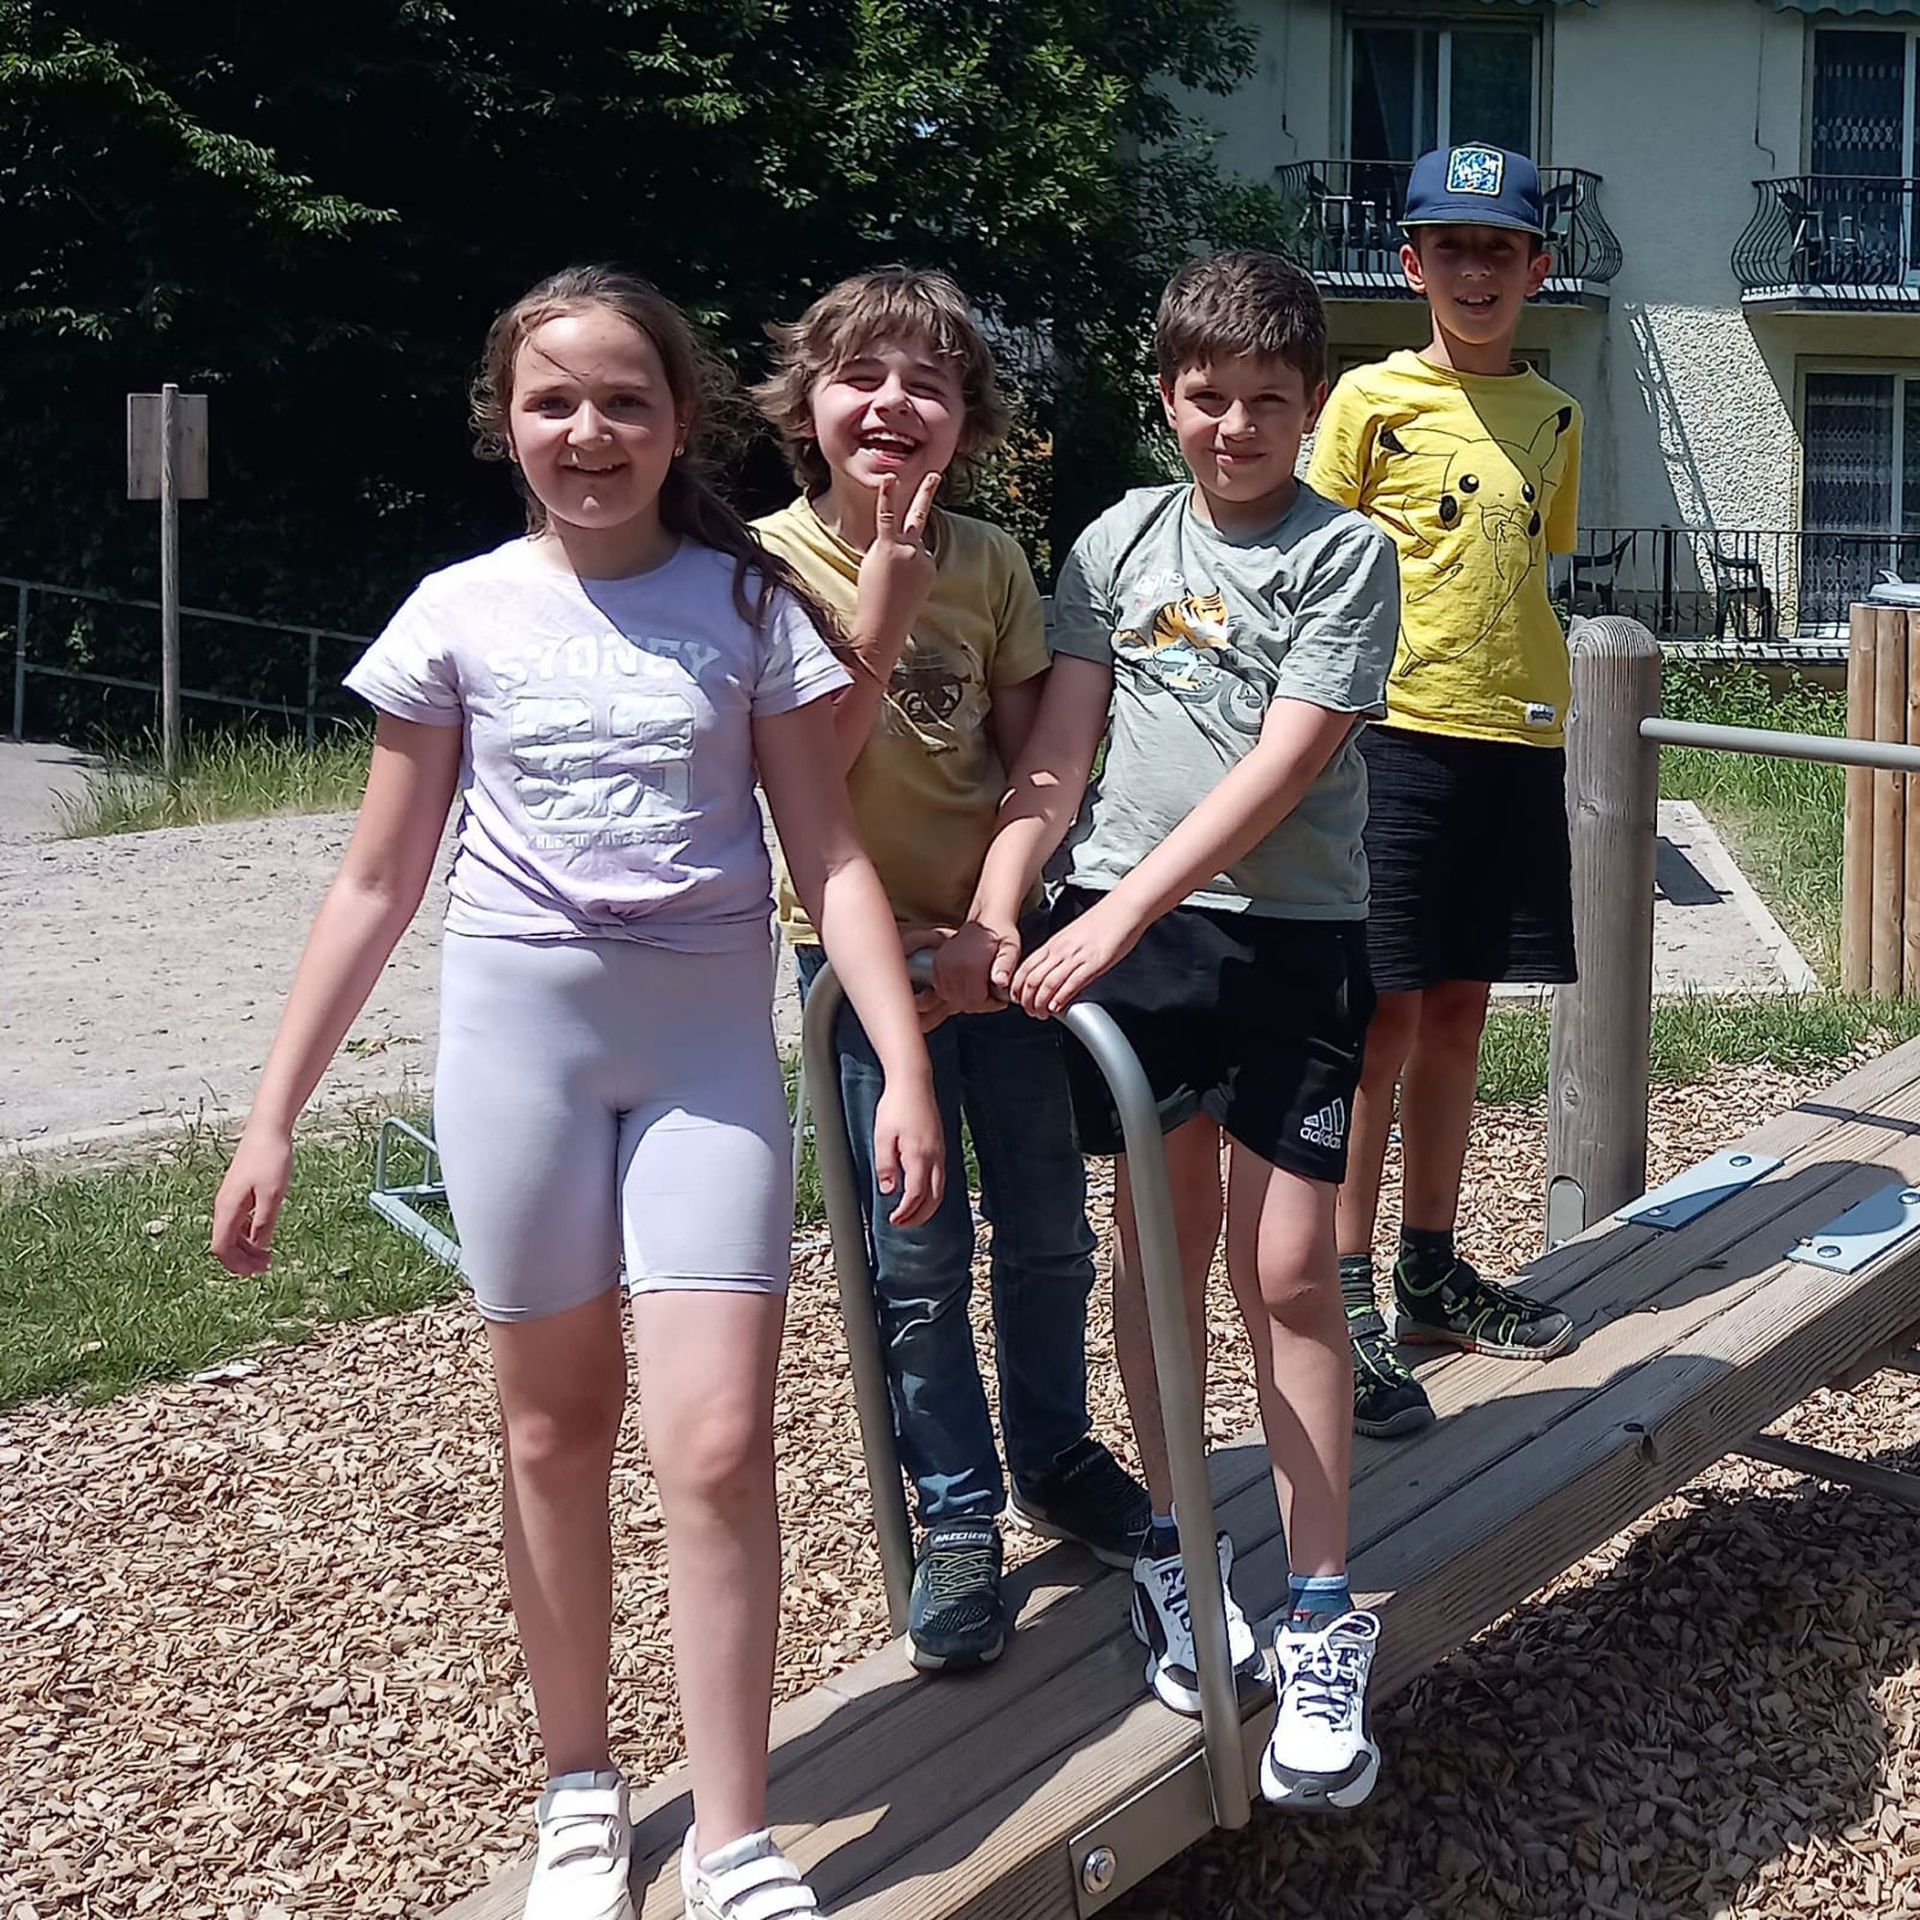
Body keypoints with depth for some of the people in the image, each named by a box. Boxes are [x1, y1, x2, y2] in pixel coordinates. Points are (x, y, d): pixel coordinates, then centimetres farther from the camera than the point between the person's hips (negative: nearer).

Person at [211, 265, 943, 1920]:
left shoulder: (746, 602, 1)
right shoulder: (460, 614, 1)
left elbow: (828, 856, 0)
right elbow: (378, 885, 5)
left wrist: (905, 1066, -12)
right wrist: (274, 1117, 2)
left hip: (709, 1040, -1)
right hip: (520, 1032, 1)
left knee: (717, 1444, -8)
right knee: (557, 1428, 12)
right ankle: (582, 1786, 29)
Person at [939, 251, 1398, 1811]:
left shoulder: (1349, 554, -2)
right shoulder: (1119, 541, 8)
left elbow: (1284, 763, -12)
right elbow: (1060, 750, 4)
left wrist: (1122, 909, -20)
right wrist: (995, 907, -11)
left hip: (1294, 934, -3)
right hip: (1123, 929, 3)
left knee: (1287, 1269, -3)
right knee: (1161, 1233, 12)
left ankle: (1323, 1624, 5)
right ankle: (1174, 1546, 27)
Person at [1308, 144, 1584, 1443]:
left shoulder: (1554, 419, 14)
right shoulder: (1372, 399, -2)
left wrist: (1546, 703, 15)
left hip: (1515, 737, 5)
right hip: (1398, 732, -5)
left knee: (1461, 1005, 12)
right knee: (1385, 1011, -4)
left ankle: (1433, 1271, 24)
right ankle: (1346, 1301, 4)